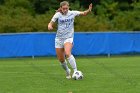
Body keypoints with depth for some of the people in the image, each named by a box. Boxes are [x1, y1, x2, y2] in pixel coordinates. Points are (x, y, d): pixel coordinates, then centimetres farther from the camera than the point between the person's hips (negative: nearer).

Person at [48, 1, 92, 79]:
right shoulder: (58, 15, -2)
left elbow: (83, 13, 3)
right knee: (61, 60, 8)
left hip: (68, 38, -3)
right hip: (59, 39, 3)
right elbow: (51, 23, -1)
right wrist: (49, 26, -26)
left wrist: (89, 10, -19)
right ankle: (67, 71, 35)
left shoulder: (72, 13, -2)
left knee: (67, 53, -31)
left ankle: (75, 71, -30)